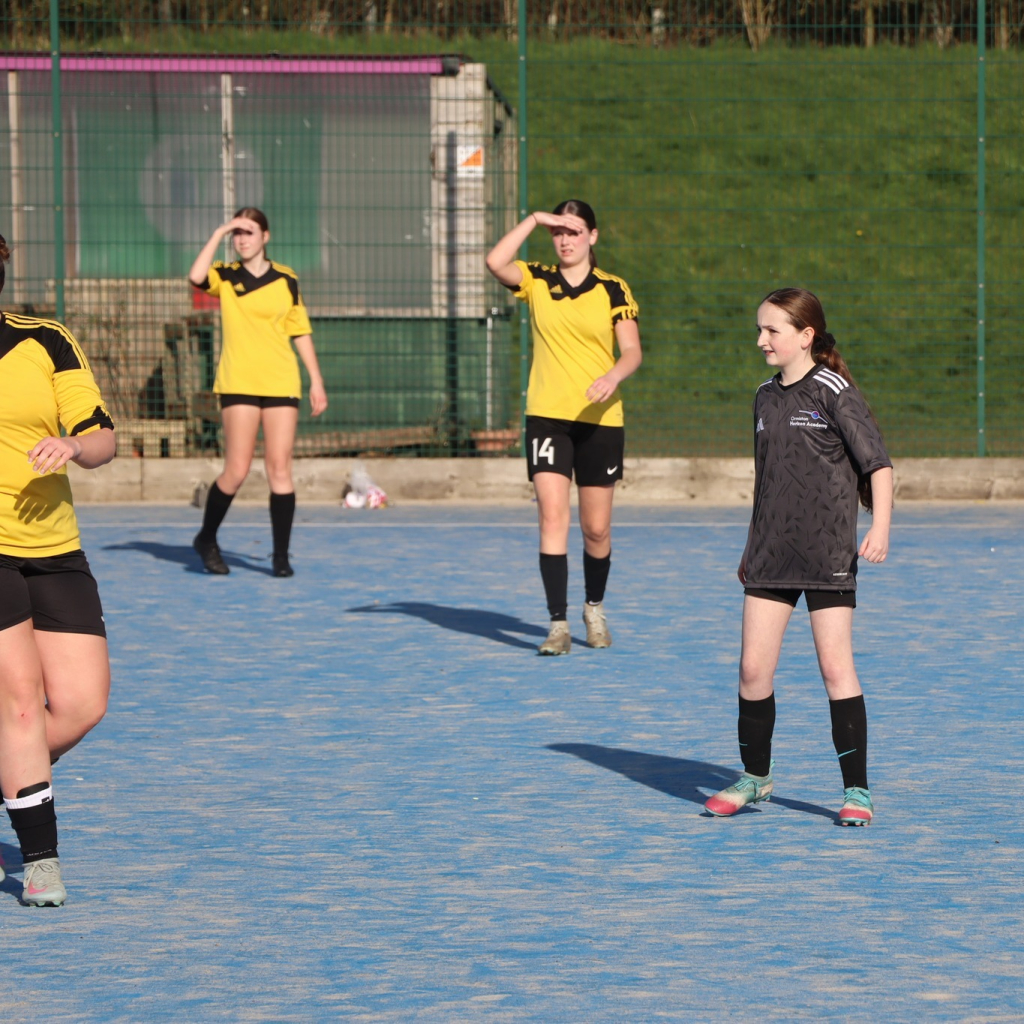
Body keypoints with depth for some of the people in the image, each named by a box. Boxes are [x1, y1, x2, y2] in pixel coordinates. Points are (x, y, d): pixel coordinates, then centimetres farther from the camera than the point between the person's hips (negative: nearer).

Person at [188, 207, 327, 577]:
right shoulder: (225, 277, 4)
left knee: (279, 470, -2)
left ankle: (281, 556, 3)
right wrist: (219, 233, -14)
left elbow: (301, 332, 13)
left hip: (281, 383, 2)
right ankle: (207, 539, 16)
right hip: (238, 384, -2)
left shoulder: (286, 280, 9)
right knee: (237, 471, -5)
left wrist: (316, 381, 10)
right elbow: (196, 276, -19)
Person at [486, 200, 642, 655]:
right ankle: (558, 625, -11)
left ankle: (595, 608, 31)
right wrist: (533, 220, -15)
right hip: (547, 416, 0)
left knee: (596, 529, 6)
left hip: (599, 419, 0)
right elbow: (495, 263, -15)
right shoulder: (537, 281, 5)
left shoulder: (613, 289, 2)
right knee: (552, 516, -12)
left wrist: (613, 377, -24)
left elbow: (632, 352, -4)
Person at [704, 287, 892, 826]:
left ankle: (856, 789, 0)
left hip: (828, 552, -6)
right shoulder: (766, 396, 12)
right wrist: (751, 545, 22)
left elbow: (878, 462, -11)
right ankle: (755, 777, 19)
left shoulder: (834, 393, -9)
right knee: (753, 665, 3)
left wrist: (880, 526, -23)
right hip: (772, 553, 6)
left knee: (835, 665, -7)